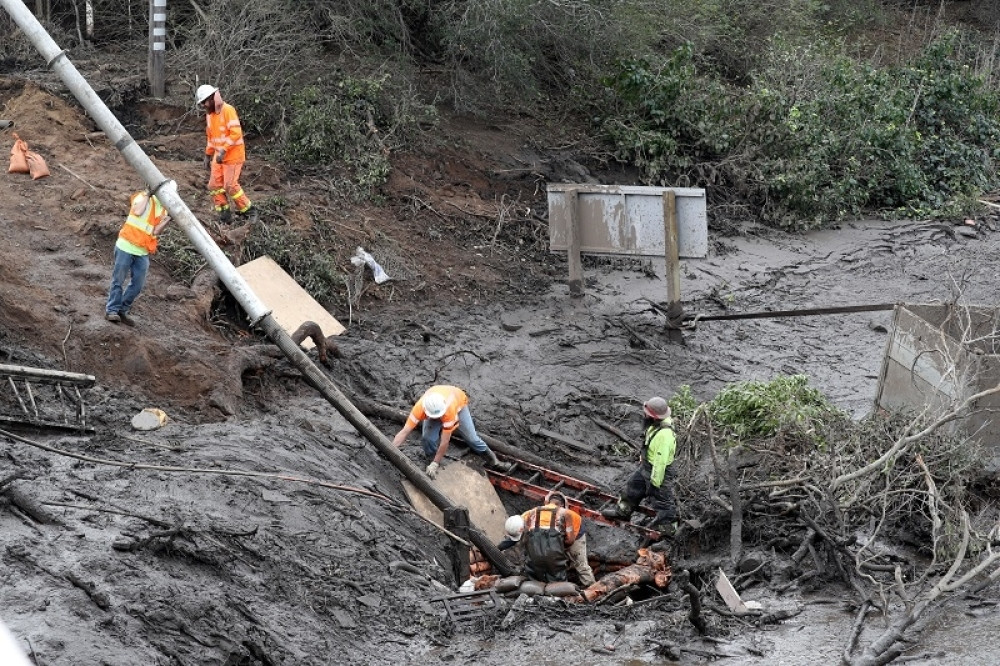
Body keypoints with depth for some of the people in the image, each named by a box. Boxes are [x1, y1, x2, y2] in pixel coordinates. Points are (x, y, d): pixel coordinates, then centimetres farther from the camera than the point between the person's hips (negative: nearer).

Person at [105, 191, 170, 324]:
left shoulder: (163, 209, 10)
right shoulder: (142, 197, -4)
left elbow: (155, 231, -1)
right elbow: (138, 212, -24)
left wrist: (168, 219, -12)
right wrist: (147, 194, -15)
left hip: (143, 252, 6)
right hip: (126, 247, -6)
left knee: (138, 284, 3)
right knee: (119, 280, 1)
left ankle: (123, 310, 16)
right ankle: (112, 310, 8)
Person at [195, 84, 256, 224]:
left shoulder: (228, 110, -16)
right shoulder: (209, 114, 10)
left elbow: (236, 133, -23)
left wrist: (223, 151, -26)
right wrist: (208, 156, 20)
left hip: (233, 155, -8)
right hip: (219, 155, 8)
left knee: (230, 186, -8)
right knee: (214, 185, 2)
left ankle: (248, 211, 7)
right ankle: (224, 215, 9)